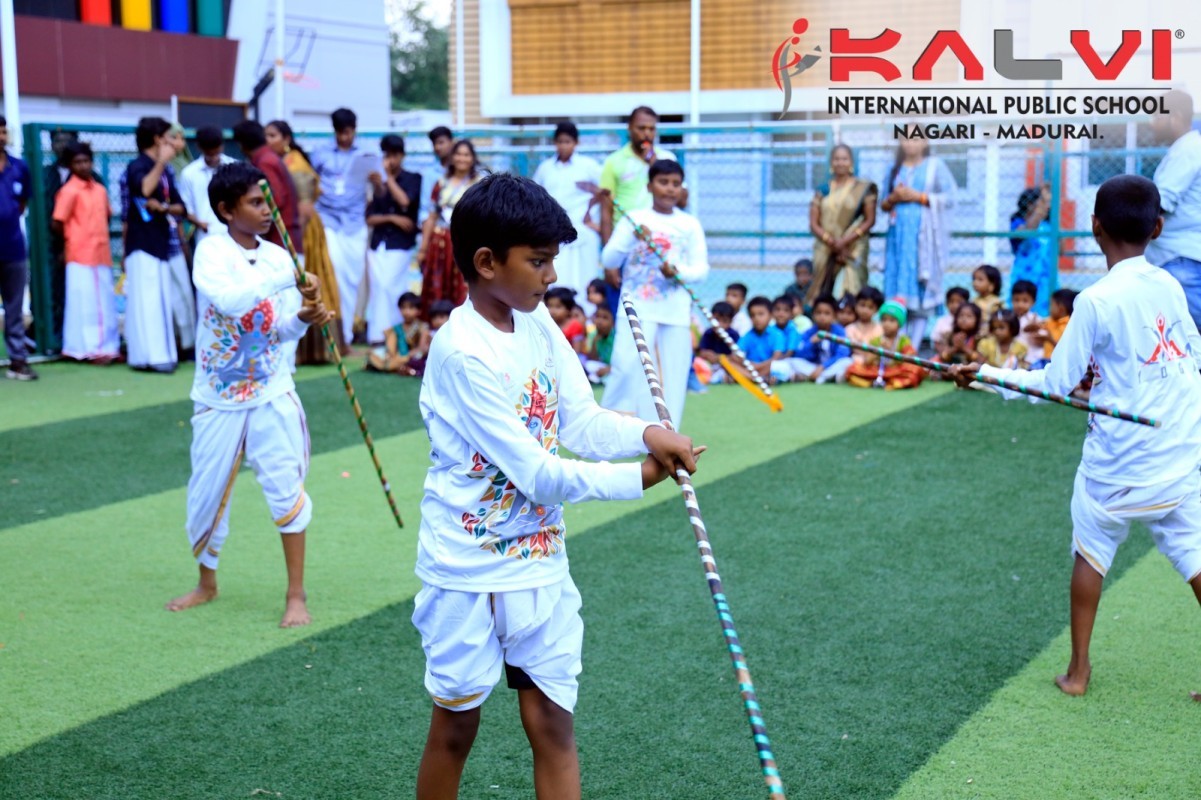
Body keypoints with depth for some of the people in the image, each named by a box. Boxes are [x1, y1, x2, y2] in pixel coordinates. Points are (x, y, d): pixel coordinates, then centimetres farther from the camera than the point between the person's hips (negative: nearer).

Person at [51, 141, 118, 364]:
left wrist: (99, 238, 9)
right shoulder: (69, 191, -9)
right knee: (86, 303, -2)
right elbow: (57, 223, -10)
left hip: (102, 255, 6)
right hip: (81, 256, -6)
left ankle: (108, 346, 18)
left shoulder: (100, 189, 9)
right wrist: (72, 239, 3)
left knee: (106, 303, 10)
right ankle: (91, 349, 2)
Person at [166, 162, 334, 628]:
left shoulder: (279, 256, -1)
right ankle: (206, 584, 32)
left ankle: (296, 595, 5)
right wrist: (284, 279, -37)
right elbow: (228, 300, -31)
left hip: (272, 394, 1)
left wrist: (304, 318, -22)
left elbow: (284, 331, -1)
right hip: (219, 397, -1)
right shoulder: (212, 251, -11)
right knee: (207, 493, 10)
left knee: (287, 488, -5)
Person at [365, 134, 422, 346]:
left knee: (389, 287, -14)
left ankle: (390, 333, -11)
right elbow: (370, 218, 9)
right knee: (378, 288, -1)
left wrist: (389, 177, -3)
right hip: (378, 243, 4)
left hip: (401, 244, -4)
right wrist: (392, 218, -7)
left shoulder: (413, 179, 7)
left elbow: (405, 201, -12)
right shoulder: (380, 183, 14)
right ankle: (376, 334, 2)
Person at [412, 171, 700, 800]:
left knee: (552, 723, 7)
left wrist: (646, 434, -17)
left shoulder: (538, 323, 1)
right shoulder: (462, 352, -22)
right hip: (468, 569, -6)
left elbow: (582, 422, 3)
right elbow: (536, 474, -22)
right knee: (455, 727, 9)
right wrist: (635, 479, -16)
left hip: (540, 560, 6)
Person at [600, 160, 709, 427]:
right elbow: (608, 261, 0)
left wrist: (678, 273, -18)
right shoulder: (633, 219, 4)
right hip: (638, 306, -2)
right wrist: (632, 239, -16)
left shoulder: (690, 224, 7)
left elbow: (701, 267, 2)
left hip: (676, 311, 2)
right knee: (628, 365, -13)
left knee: (673, 372, 2)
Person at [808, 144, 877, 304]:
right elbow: (813, 223, 5)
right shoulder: (822, 190, 11)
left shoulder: (863, 188, 4)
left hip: (853, 249, -2)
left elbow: (870, 220, 0)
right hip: (825, 250, 2)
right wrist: (832, 241, -11)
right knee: (824, 294, -4)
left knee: (849, 292, -12)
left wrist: (847, 240, -12)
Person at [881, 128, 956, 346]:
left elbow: (949, 197, -3)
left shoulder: (935, 166, 5)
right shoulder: (895, 169, 17)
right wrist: (893, 199, -3)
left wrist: (917, 196, -10)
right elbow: (883, 204, 19)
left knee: (921, 290, -8)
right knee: (897, 287, -3)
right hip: (899, 234, 4)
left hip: (925, 236, -4)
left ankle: (913, 346, -9)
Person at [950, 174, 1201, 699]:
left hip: (1118, 459, -4)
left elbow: (1054, 384, -12)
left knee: (1090, 551, 14)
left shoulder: (1097, 301, -15)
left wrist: (985, 374, -1)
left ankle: (1078, 670, 21)